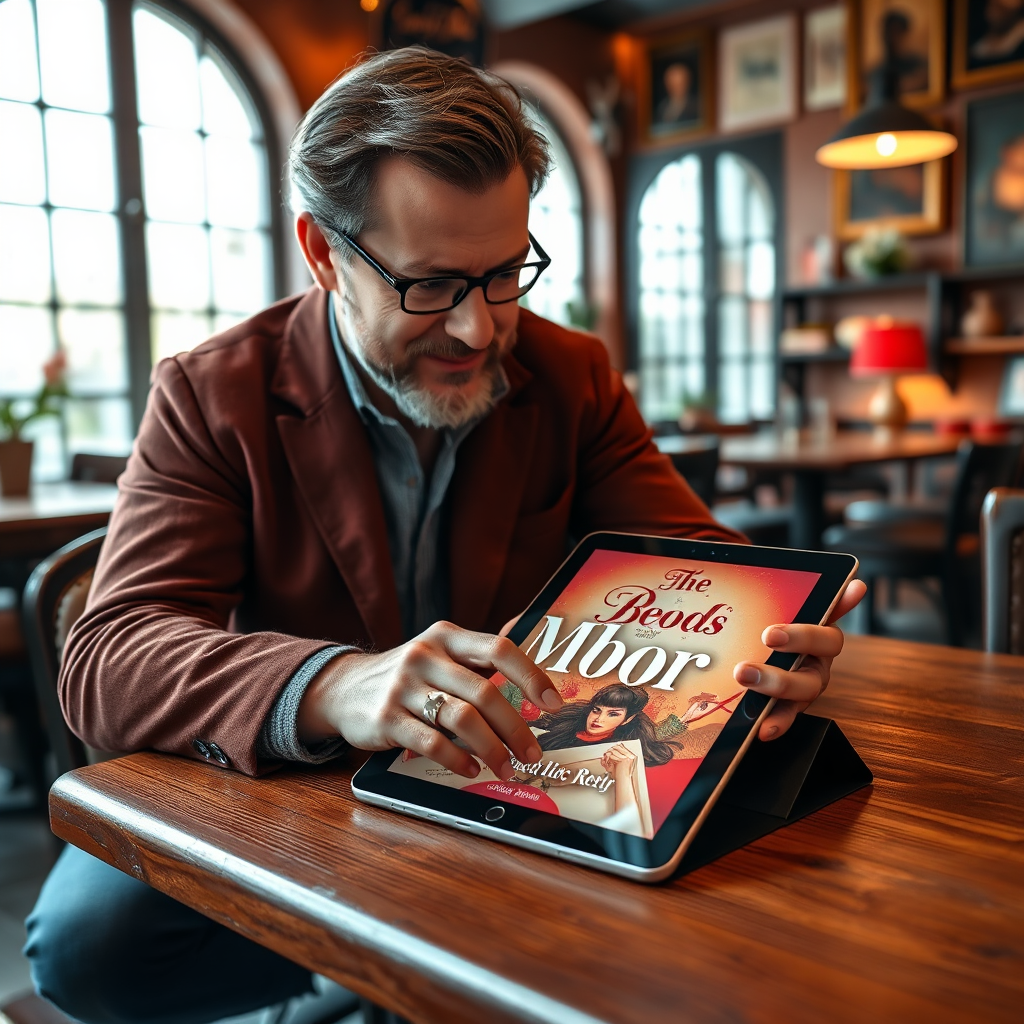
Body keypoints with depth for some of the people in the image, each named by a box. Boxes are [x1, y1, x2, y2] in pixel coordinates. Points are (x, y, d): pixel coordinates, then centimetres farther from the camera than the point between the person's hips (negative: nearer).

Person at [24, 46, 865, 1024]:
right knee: (85, 937, -26)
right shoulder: (210, 396, -11)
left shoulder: (574, 377, -1)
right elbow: (108, 656, -21)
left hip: (524, 790, 1)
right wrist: (333, 688, -43)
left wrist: (766, 633, -30)